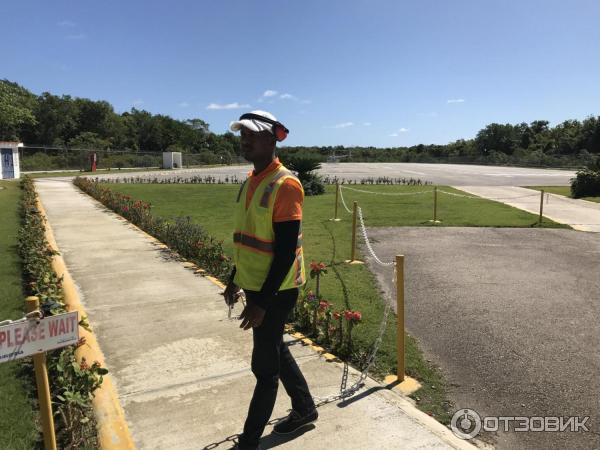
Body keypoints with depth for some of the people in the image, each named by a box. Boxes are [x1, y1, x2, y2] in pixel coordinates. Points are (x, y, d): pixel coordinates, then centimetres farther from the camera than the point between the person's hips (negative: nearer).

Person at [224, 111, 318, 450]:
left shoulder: (285, 184, -20)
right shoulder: (251, 180, 7)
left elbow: (287, 250, -22)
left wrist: (263, 301, -22)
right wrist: (236, 280, 18)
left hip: (276, 291, -9)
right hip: (255, 285, 9)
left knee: (265, 365, 5)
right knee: (275, 350, 21)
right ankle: (305, 408, 41)